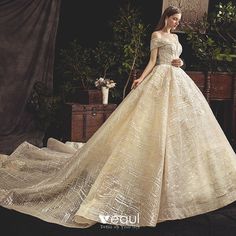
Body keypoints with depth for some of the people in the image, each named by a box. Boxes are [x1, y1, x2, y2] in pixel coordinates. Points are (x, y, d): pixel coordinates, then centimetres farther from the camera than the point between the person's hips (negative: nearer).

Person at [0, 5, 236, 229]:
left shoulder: (175, 37, 21)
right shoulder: (156, 35, 0)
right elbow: (153, 61, -5)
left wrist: (180, 62, 0)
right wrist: (141, 79, -19)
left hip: (178, 82, 8)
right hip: (161, 81, -8)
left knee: (179, 125, 6)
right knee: (157, 126, -13)